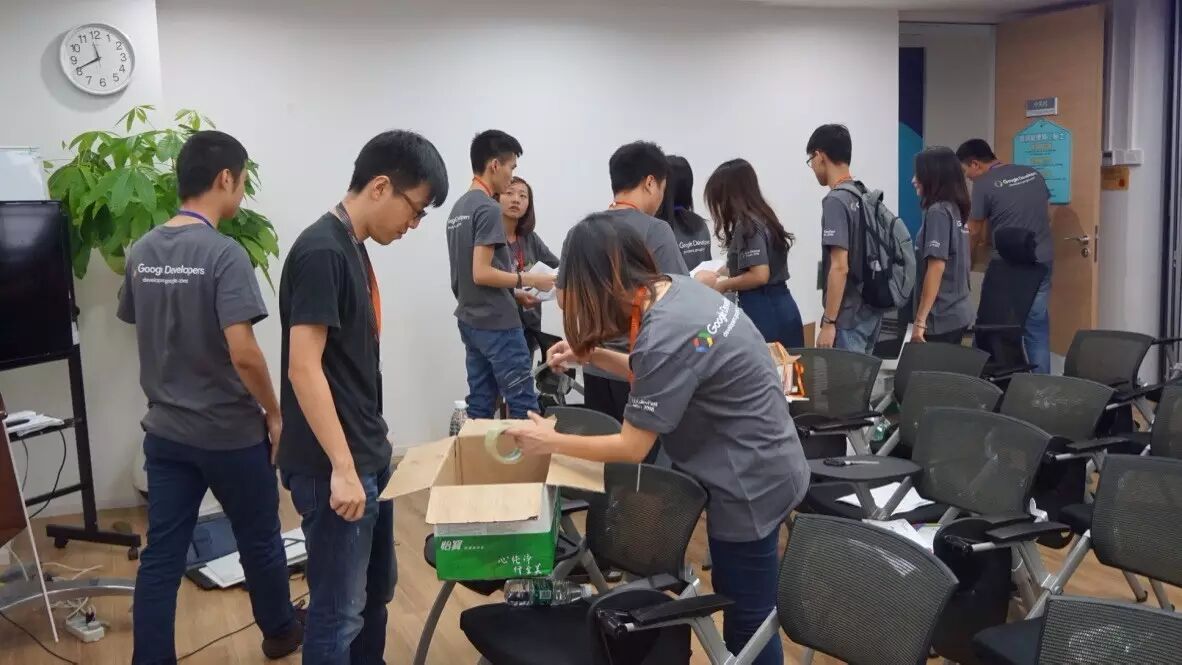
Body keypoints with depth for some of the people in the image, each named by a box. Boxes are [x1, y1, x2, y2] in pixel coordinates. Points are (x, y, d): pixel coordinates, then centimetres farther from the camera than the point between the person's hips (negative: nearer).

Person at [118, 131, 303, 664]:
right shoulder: (224, 254, -19)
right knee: (259, 541, 16)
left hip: (165, 431, 6)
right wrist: (274, 413, -12)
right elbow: (242, 351, -26)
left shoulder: (141, 252, 3)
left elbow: (139, 329, 14)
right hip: (230, 432, -5)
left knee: (161, 554, 9)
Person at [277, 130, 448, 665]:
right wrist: (341, 467, -23)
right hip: (332, 466, -9)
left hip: (369, 455, 10)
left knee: (376, 592, 20)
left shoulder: (354, 248, 11)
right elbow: (304, 368, -22)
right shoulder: (322, 252, -18)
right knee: (340, 609, 2)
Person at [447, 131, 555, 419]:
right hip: (497, 323, -9)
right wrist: (528, 279, -10)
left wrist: (514, 294, 16)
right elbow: (481, 273, -21)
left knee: (480, 405, 11)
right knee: (524, 406, -4)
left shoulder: (458, 207, 14)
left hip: (470, 320, 9)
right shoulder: (488, 208, -14)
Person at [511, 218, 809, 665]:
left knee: (749, 619, 8)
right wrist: (593, 355, 4)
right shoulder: (678, 287, -2)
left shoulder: (666, 337, -30)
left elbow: (632, 447, -21)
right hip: (764, 467, 10)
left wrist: (550, 442, -10)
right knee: (737, 597, 25)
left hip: (751, 484, -9)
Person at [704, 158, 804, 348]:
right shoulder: (761, 217, 13)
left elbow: (759, 275, -21)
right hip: (779, 307, 9)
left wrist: (723, 285, -7)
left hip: (763, 312, -9)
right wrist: (726, 273, 21)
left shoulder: (747, 224, -14)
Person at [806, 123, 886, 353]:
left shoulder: (835, 201, -16)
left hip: (848, 318, -8)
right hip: (870, 312, 8)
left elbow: (840, 267, -21)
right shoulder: (864, 197, 10)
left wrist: (829, 321, -18)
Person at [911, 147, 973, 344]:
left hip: (941, 317, -8)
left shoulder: (937, 212, -13)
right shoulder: (955, 210, 11)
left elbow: (936, 267, -19)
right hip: (958, 312, 8)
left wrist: (920, 320, -19)